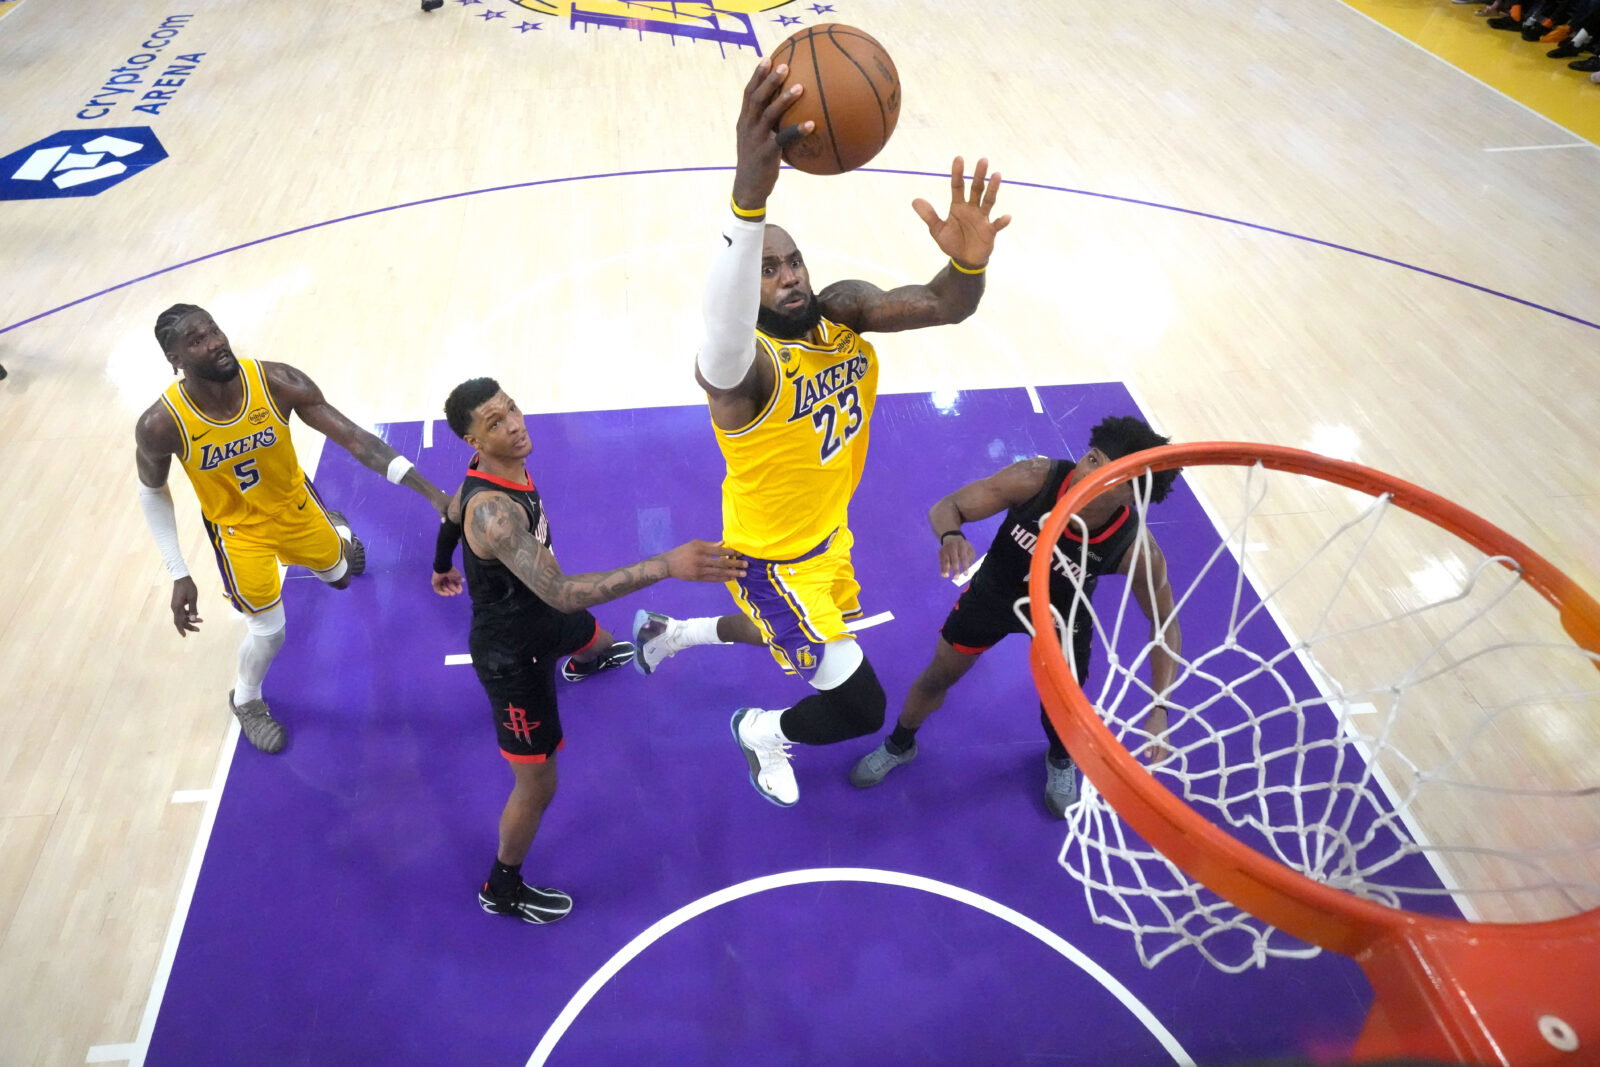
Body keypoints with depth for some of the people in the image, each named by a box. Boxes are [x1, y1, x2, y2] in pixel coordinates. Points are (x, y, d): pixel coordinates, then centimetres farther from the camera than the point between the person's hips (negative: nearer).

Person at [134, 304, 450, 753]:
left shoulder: (277, 383, -31)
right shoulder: (160, 425, -30)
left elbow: (353, 437, -28)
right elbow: (152, 492, -9)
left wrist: (431, 492, -36)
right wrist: (179, 575, -10)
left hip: (294, 503, 2)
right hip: (237, 527, -2)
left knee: (337, 570, 26)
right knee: (268, 630, 3)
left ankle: (335, 530, 65)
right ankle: (245, 700, 38)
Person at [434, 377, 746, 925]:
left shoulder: (498, 467, -11)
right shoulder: (492, 510, -42)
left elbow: (452, 511, 10)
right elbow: (559, 591, -52)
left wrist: (442, 566, 33)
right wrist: (667, 565, -60)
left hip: (539, 616, 10)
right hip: (511, 656, -9)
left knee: (593, 638, 41)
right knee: (537, 785, 3)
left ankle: (583, 665, 81)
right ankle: (502, 890, 30)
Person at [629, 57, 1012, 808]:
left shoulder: (843, 310, -13)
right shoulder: (738, 364, -34)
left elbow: (942, 307, -27)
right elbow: (726, 342, -61)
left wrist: (968, 263, -52)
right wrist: (749, 197, -78)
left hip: (828, 532, 7)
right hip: (771, 555, -7)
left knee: (796, 635, 34)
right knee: (861, 707, -2)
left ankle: (668, 632, 58)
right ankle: (759, 731, 34)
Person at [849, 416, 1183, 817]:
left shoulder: (1137, 550, -34)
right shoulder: (1035, 478, -37)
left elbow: (1165, 621, -17)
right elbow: (946, 507, -28)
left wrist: (1160, 709, -27)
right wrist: (951, 536, -54)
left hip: (1063, 614, 0)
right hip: (995, 591, 0)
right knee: (938, 676, 13)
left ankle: (1060, 761, 52)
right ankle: (899, 745, 45)